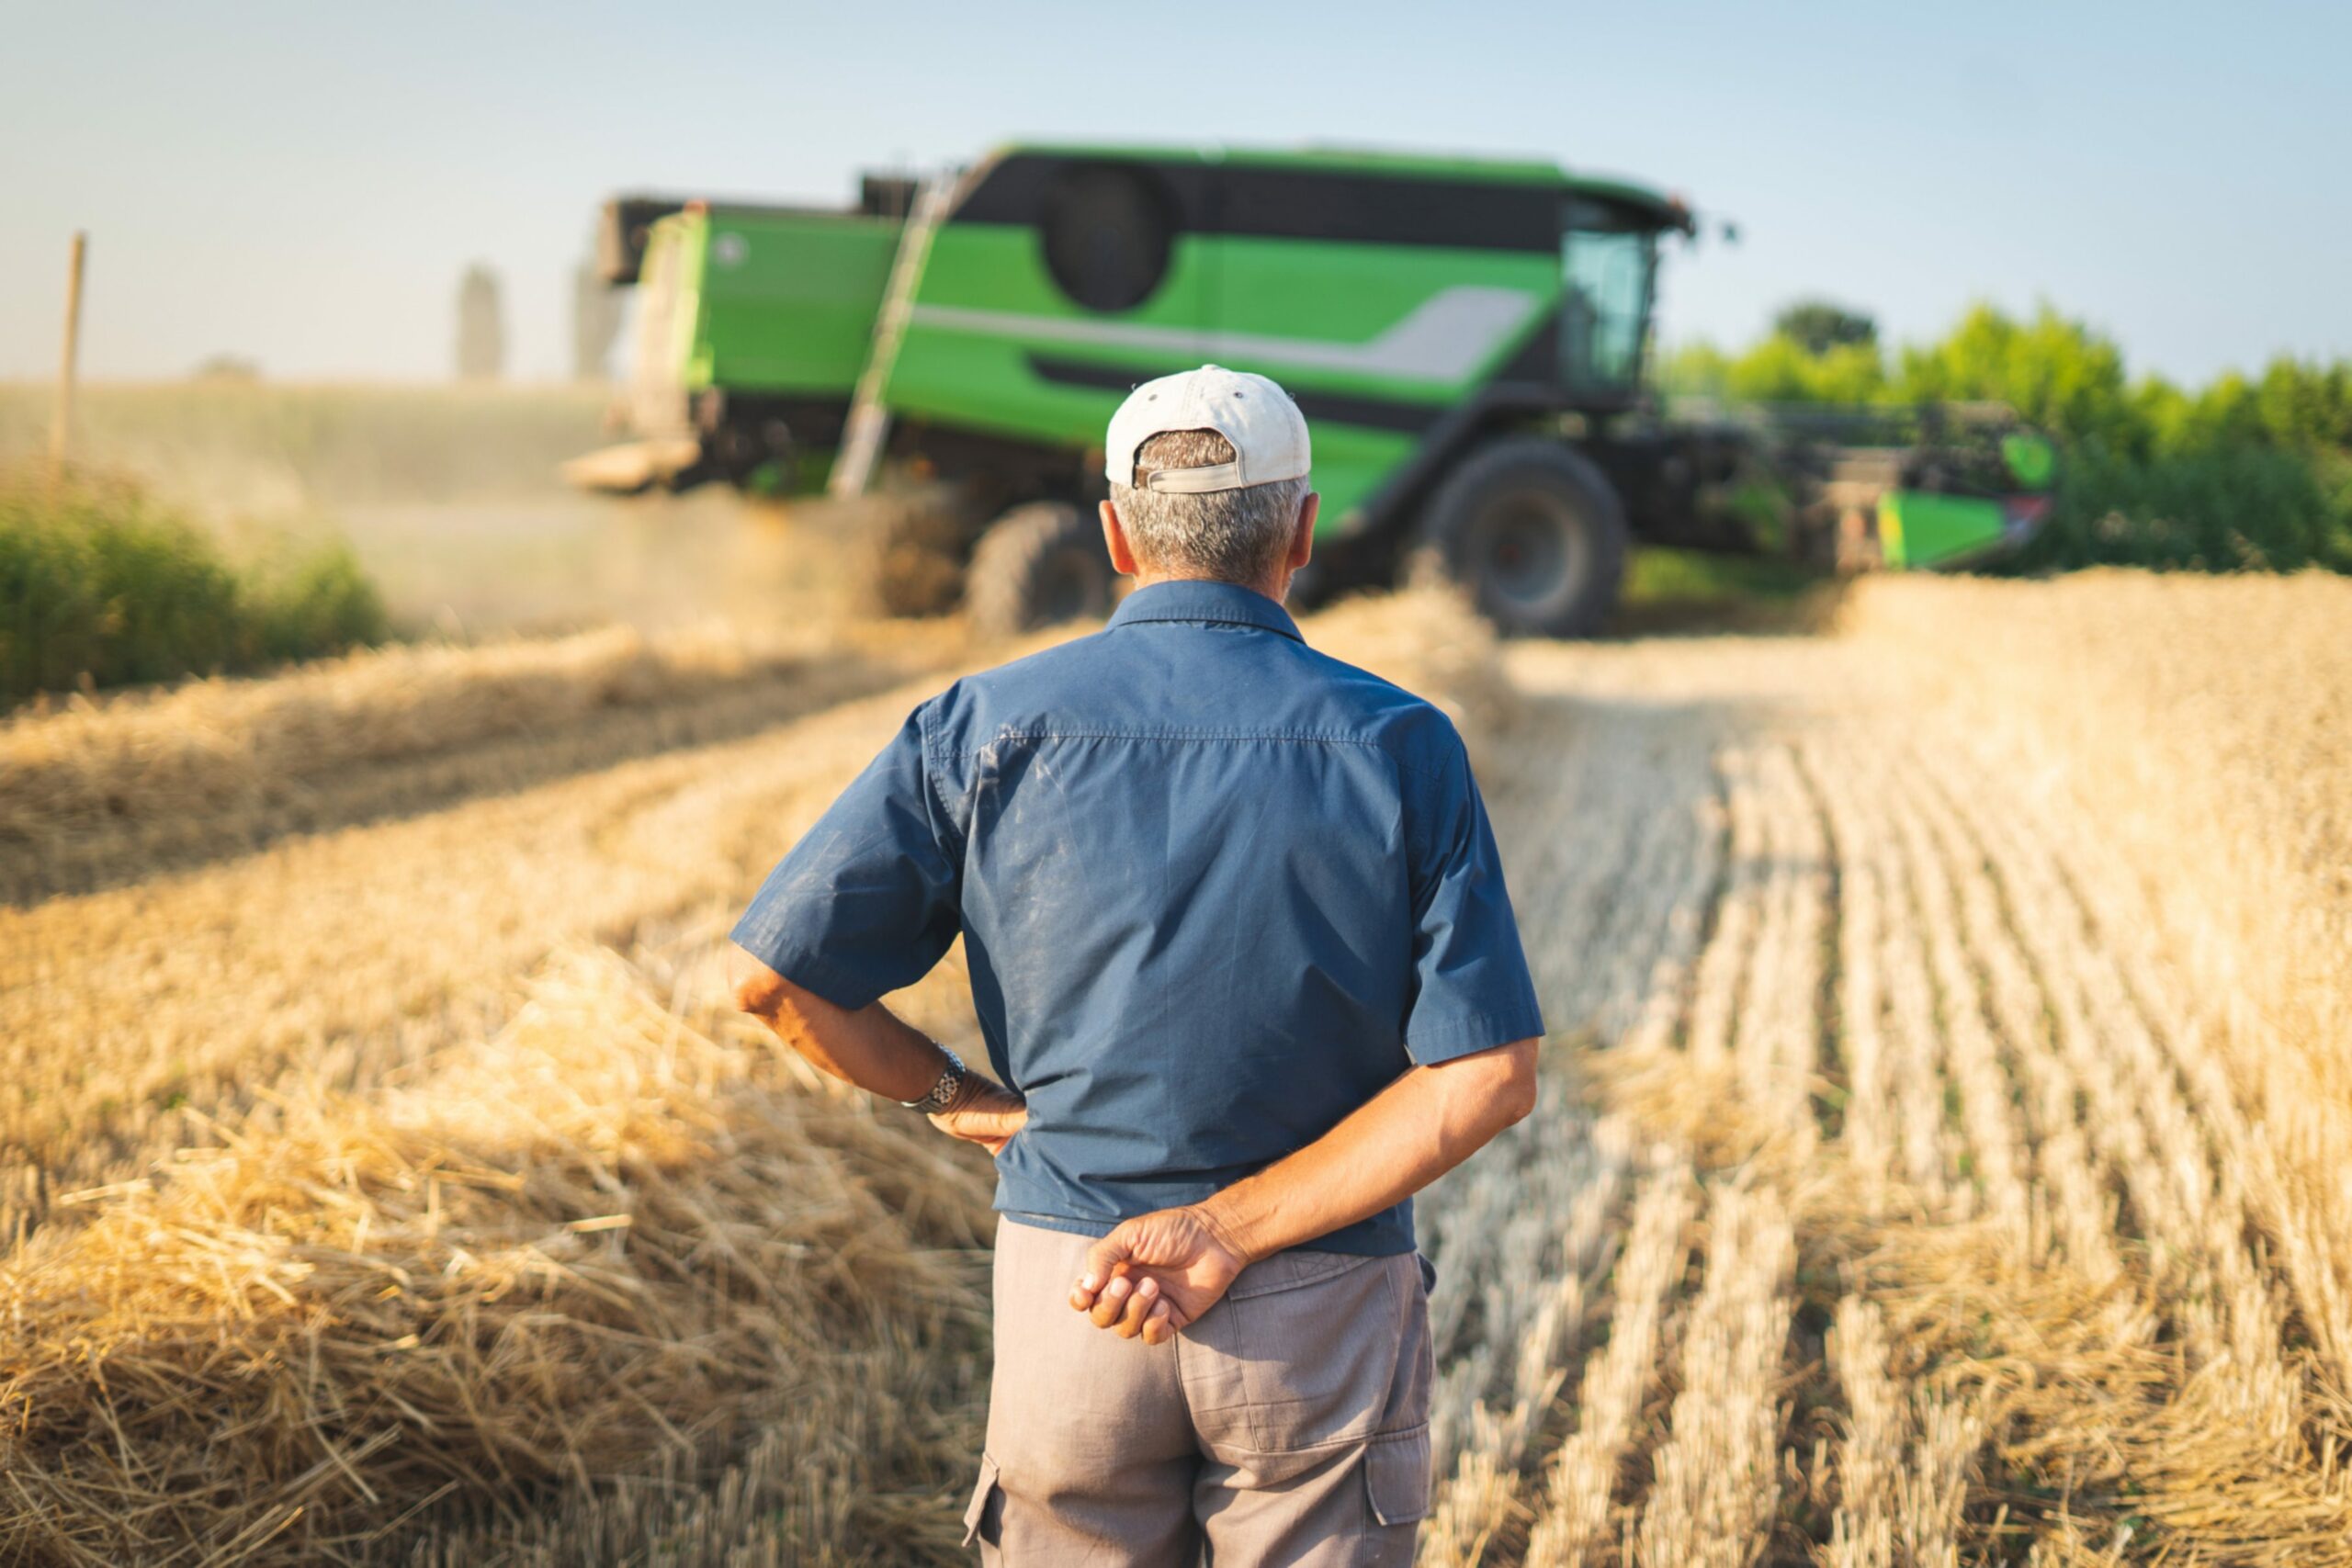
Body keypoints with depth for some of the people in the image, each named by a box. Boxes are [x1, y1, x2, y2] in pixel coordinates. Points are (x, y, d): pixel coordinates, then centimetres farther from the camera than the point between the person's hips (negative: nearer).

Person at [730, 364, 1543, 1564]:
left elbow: (774, 976, -6)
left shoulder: (986, 728, -6)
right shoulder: (1399, 748, -7)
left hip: (1064, 1290, 1)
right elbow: (1488, 1078, -13)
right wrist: (1229, 1231, -13)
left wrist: (957, 1099, 8)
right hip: (1322, 1324, -1)